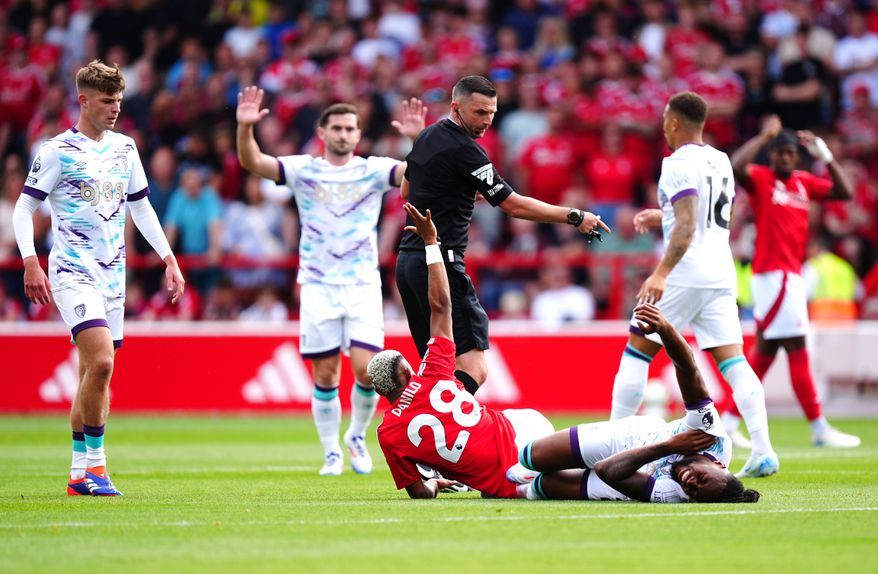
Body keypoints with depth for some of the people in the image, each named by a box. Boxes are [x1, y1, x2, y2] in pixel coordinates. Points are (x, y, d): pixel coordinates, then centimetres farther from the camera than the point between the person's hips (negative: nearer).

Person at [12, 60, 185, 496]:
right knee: (101, 362, -21)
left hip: (113, 274, 6)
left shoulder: (125, 148, 12)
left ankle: (80, 473, 13)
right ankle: (94, 462, -10)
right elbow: (24, 206, -5)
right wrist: (30, 264, -16)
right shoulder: (59, 150, -6)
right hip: (72, 271, -6)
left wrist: (169, 259, 15)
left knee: (94, 372, 6)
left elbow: (141, 207, 21)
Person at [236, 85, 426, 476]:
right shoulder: (303, 170, 3)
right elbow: (252, 162, -8)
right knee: (325, 376, 0)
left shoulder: (374, 170, 3)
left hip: (363, 286, 0)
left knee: (367, 369, -11)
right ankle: (332, 454, 14)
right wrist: (245, 128, -26)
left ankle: (357, 436, 14)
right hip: (318, 286, 0)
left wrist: (417, 138, -29)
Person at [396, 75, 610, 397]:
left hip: (408, 259, 10)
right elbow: (514, 206, -12)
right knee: (473, 368, -16)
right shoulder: (464, 150, -13)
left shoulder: (427, 138, 14)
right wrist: (575, 217, -6)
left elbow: (406, 191, 29)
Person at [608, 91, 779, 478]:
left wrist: (661, 272, -28)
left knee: (637, 352, 4)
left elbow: (687, 226, -21)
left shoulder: (679, 165, -10)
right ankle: (763, 452, -10)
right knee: (732, 360, 1)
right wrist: (661, 217, 37)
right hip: (721, 275, 7)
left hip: (685, 274, -7)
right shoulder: (721, 162, 16)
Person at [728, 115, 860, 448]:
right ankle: (819, 429, -7)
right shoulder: (760, 178, -4)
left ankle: (729, 422, 18)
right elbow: (735, 168, -25)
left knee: (765, 351, 12)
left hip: (792, 275, 8)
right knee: (797, 351, -8)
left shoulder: (804, 183, 15)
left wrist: (824, 155, 4)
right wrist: (764, 136, -19)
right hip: (773, 274, -8)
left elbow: (845, 193, 10)